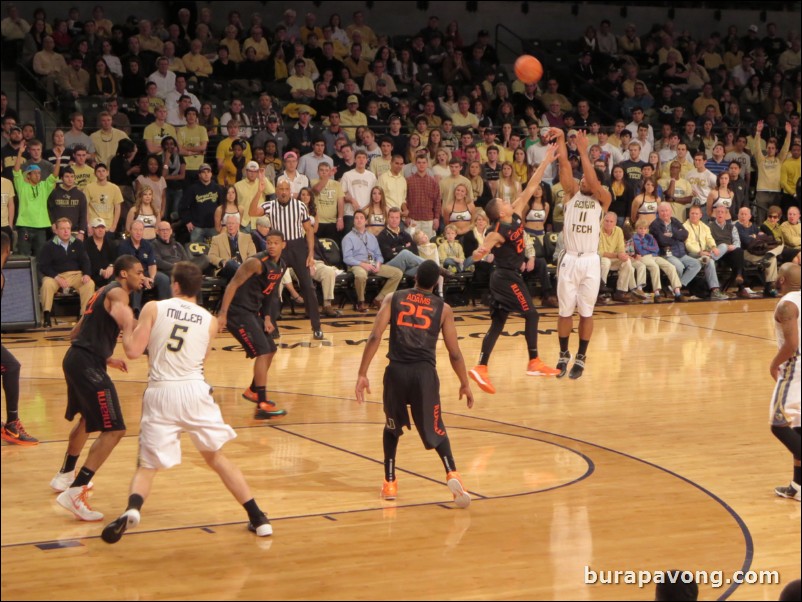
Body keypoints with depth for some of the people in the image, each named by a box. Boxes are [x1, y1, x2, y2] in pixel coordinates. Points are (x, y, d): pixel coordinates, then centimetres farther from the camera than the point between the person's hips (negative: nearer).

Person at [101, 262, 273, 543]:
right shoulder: (209, 320, 8)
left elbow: (133, 352, -3)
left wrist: (130, 331, 17)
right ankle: (257, 518, 16)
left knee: (147, 466, 9)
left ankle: (132, 509, -22)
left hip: (160, 393, -1)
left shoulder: (153, 308, 2)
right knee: (217, 457, 19)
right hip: (195, 391, 2)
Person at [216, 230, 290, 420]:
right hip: (238, 311, -10)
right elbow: (233, 285, -21)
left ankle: (253, 391, 40)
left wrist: (266, 318, 11)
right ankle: (262, 406, -21)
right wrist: (222, 314, -26)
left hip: (253, 311, 10)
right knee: (263, 352, -17)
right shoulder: (257, 262, -19)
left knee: (271, 350, 20)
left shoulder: (281, 266, 7)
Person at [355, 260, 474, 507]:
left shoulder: (393, 299, 11)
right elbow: (454, 353, 10)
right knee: (435, 430, 13)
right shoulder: (443, 308, 11)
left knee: (392, 426, 24)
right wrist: (465, 384, 23)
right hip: (425, 371, -1)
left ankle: (389, 482, 23)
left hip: (397, 370, 1)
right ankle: (452, 474, -10)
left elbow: (375, 337, 0)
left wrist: (362, 374, 1)